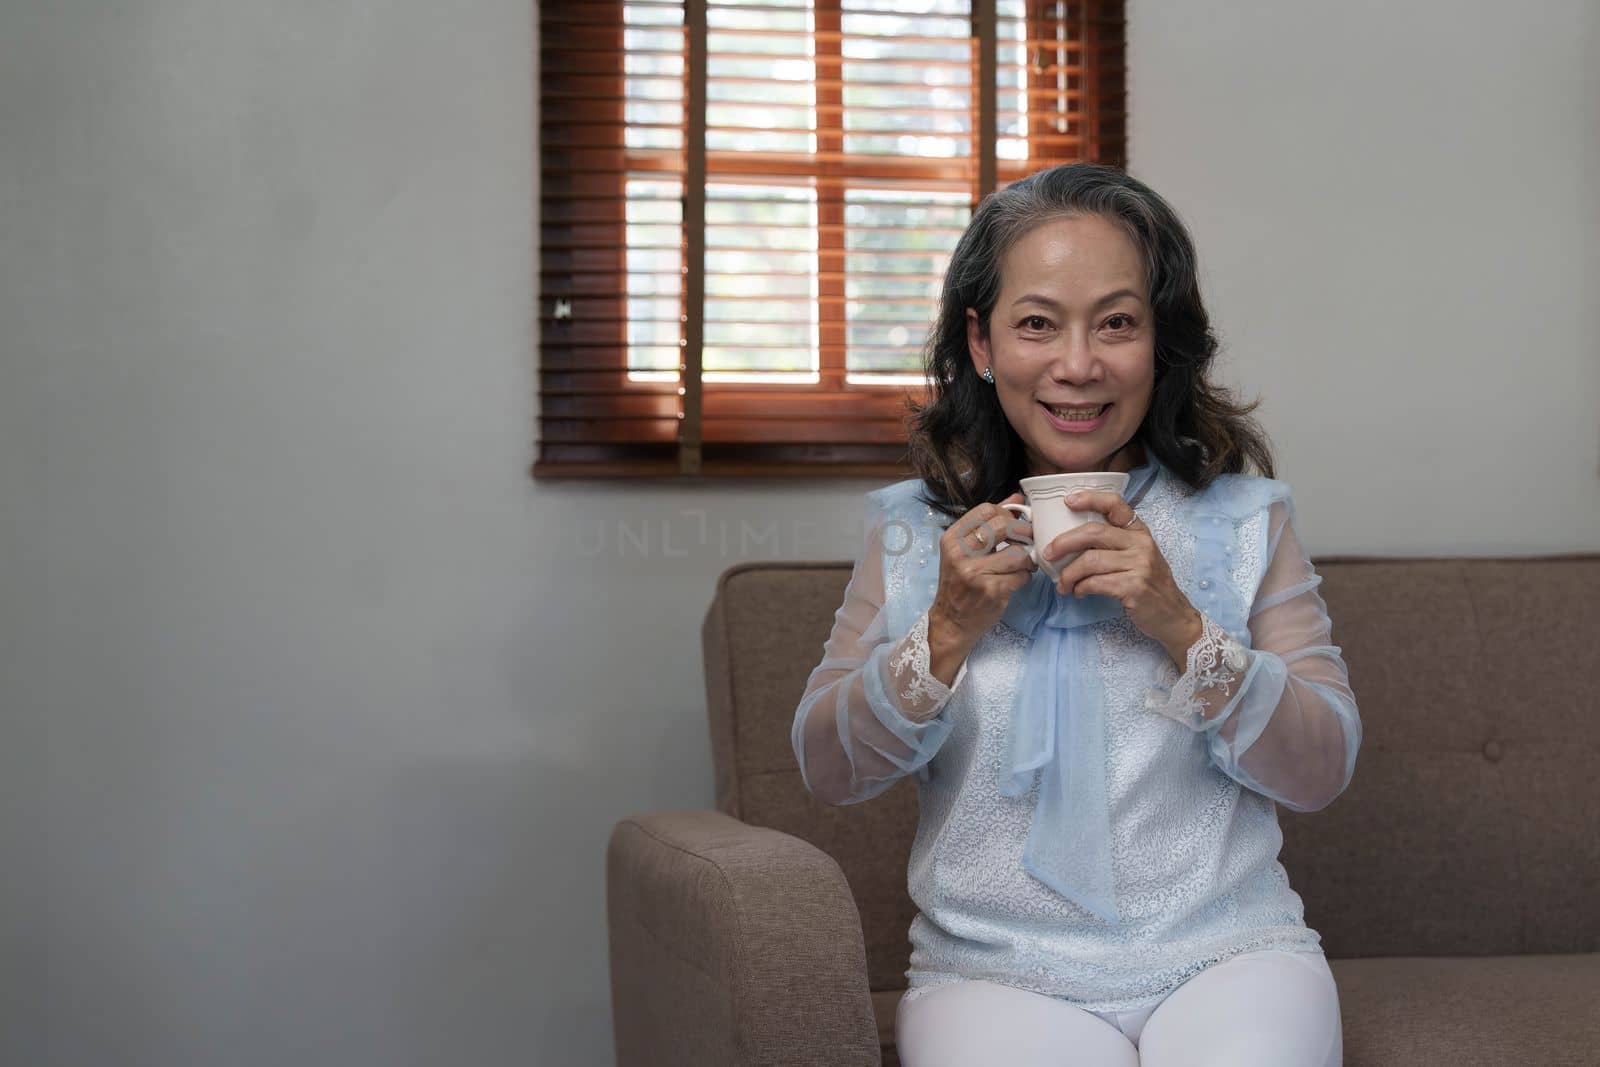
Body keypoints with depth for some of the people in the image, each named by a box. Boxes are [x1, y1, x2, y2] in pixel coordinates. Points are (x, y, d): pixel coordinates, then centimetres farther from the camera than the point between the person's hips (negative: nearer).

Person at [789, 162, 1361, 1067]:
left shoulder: (1243, 516, 4)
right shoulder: (914, 531, 5)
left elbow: (1324, 773, 0)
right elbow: (828, 772, 4)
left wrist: (1182, 627, -15)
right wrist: (947, 631, -12)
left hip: (1227, 955, 1)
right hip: (995, 973, 0)